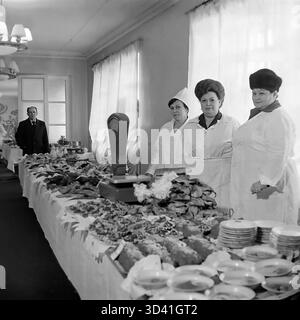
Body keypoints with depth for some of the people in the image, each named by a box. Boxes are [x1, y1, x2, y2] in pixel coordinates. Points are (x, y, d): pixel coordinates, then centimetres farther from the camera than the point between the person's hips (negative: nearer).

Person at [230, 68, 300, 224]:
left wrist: (264, 181, -26)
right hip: (249, 186, 10)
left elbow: (279, 156, -21)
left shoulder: (279, 119, -12)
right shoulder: (257, 115, 19)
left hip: (268, 187, -9)